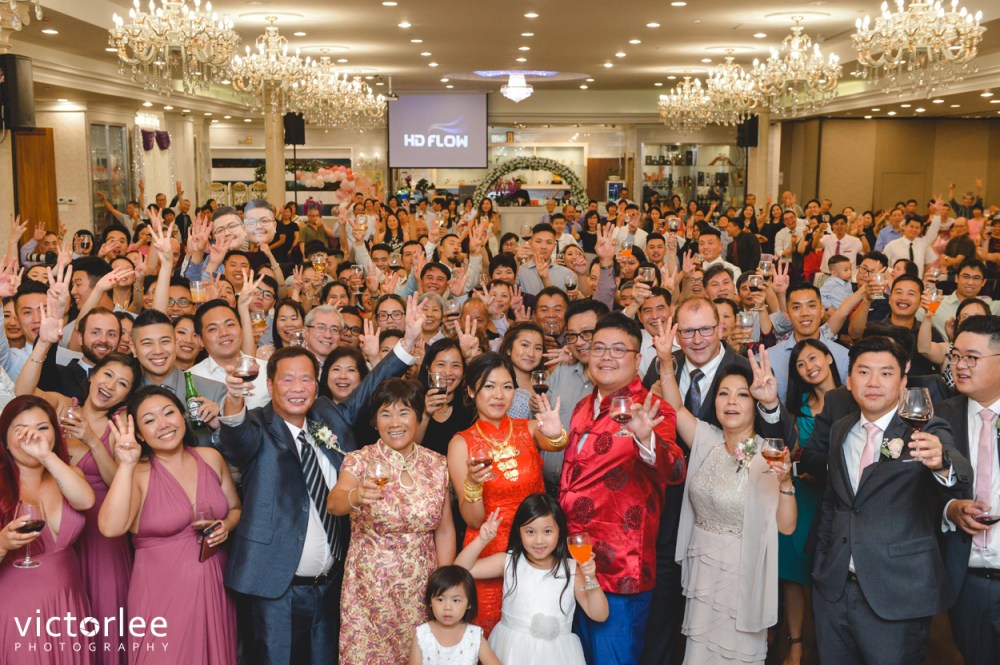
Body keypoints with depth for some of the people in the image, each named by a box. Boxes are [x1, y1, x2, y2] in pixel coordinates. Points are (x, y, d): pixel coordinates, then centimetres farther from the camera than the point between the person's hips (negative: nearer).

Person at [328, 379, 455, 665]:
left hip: (422, 590, 2)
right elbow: (333, 504, -26)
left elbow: (445, 529, 5)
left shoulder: (437, 465, 0)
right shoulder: (359, 461, -8)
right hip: (369, 591, -2)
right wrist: (356, 496, -47)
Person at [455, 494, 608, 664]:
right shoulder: (508, 562, -4)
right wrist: (482, 540, -18)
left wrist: (590, 579, -21)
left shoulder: (572, 569, -5)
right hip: (513, 648, 1)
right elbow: (460, 569, -7)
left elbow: (600, 616, -7)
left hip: (557, 651, 0)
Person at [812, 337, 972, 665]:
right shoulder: (840, 431, 7)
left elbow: (960, 483, -28)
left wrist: (941, 463, -50)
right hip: (833, 591, 5)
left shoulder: (926, 432, -8)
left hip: (897, 599, -4)